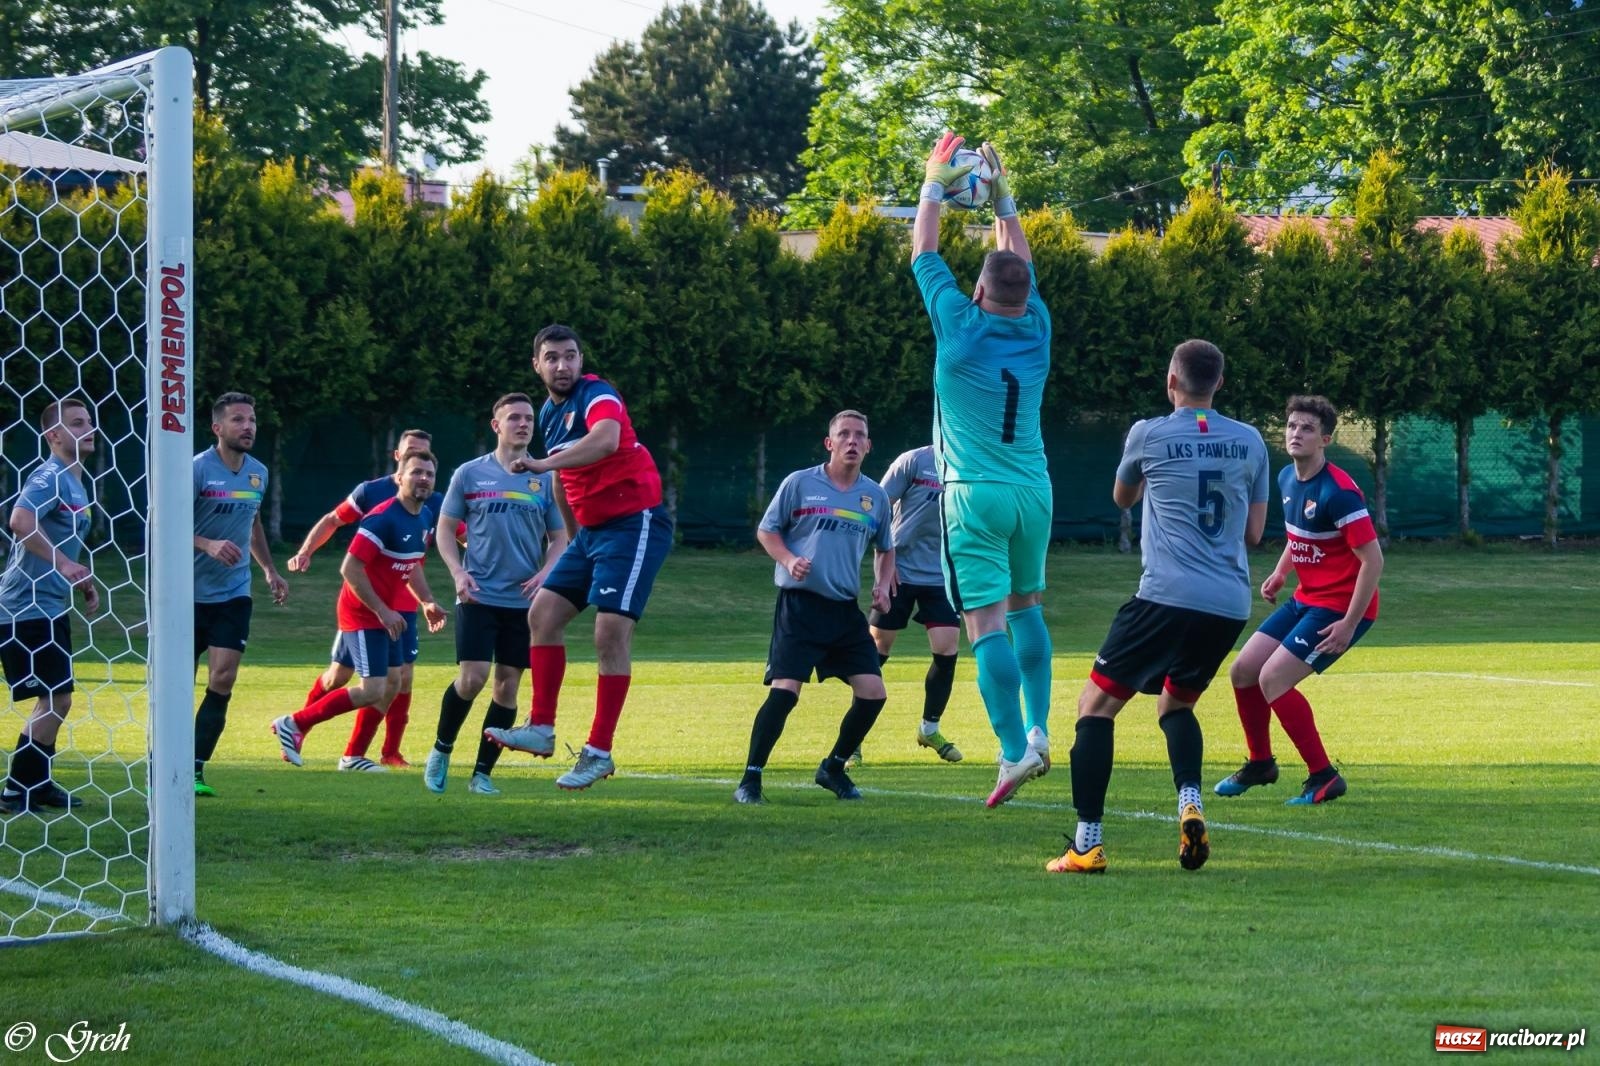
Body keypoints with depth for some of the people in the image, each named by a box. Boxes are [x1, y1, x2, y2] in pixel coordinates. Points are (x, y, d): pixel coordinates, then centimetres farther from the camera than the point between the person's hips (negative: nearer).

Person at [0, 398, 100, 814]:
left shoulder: (75, 482, 16)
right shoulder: (49, 477, -15)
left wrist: (84, 580, 19)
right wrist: (63, 563, -34)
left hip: (51, 608, 10)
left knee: (54, 698, 15)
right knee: (56, 698, -11)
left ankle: (37, 784, 25)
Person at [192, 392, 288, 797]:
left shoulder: (257, 473, 8)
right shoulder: (197, 469, -12)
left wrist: (270, 570, 26)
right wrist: (208, 544, -32)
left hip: (233, 594, 4)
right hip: (190, 592, -4)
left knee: (222, 680, -10)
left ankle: (195, 771, -5)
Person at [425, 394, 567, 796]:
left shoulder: (545, 479, 7)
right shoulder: (470, 474, 4)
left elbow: (559, 538, 12)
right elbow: (445, 528, 8)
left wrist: (546, 572, -7)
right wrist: (458, 573, -7)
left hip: (524, 601, 2)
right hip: (479, 596, -2)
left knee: (507, 686, 1)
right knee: (473, 677, -14)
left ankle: (482, 773, 11)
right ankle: (441, 751, 9)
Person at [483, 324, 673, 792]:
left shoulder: (597, 395, -16)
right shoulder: (549, 414, 12)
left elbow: (606, 440, -39)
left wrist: (544, 463, -48)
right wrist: (577, 538, 27)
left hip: (634, 523, -9)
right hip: (592, 529, 9)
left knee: (611, 632, -15)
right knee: (543, 612, 5)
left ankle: (599, 753, -11)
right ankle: (541, 729, 10)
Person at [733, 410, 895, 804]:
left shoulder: (876, 497, 10)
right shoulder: (800, 483, -1)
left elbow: (885, 549, 25)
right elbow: (766, 530, 5)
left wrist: (883, 585, 7)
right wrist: (789, 560, -13)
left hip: (846, 610, 5)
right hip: (800, 604, -5)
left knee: (872, 693, -2)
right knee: (784, 690, -16)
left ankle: (834, 768, 20)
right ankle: (750, 779, -7)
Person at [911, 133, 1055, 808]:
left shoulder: (961, 325, -7)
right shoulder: (1035, 327, 3)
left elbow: (923, 252, 6)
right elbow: (1023, 263, 21)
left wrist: (937, 182, 16)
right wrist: (1001, 196, 27)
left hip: (976, 493, -5)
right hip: (1033, 490, 5)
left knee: (987, 620, -8)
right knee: (1027, 606, 21)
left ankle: (1015, 749, -17)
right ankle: (1038, 731, 13)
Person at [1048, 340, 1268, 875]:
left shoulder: (1149, 435, 1)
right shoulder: (1250, 442, 10)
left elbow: (1122, 498, 22)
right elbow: (1254, 531, 17)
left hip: (1167, 596, -5)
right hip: (1231, 605, 5)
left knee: (1097, 704, 4)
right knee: (1176, 704, 26)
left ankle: (1087, 844, -7)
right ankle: (1190, 805, -1)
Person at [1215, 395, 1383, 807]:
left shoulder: (1338, 491, -23)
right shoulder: (1287, 479, 4)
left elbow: (1373, 560, -23)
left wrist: (1349, 625, -23)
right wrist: (1280, 573, 10)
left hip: (1340, 607, -9)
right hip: (1305, 599, 9)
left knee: (1273, 679, -17)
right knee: (1243, 671, 8)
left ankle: (1324, 778, -7)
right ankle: (1260, 763, 29)